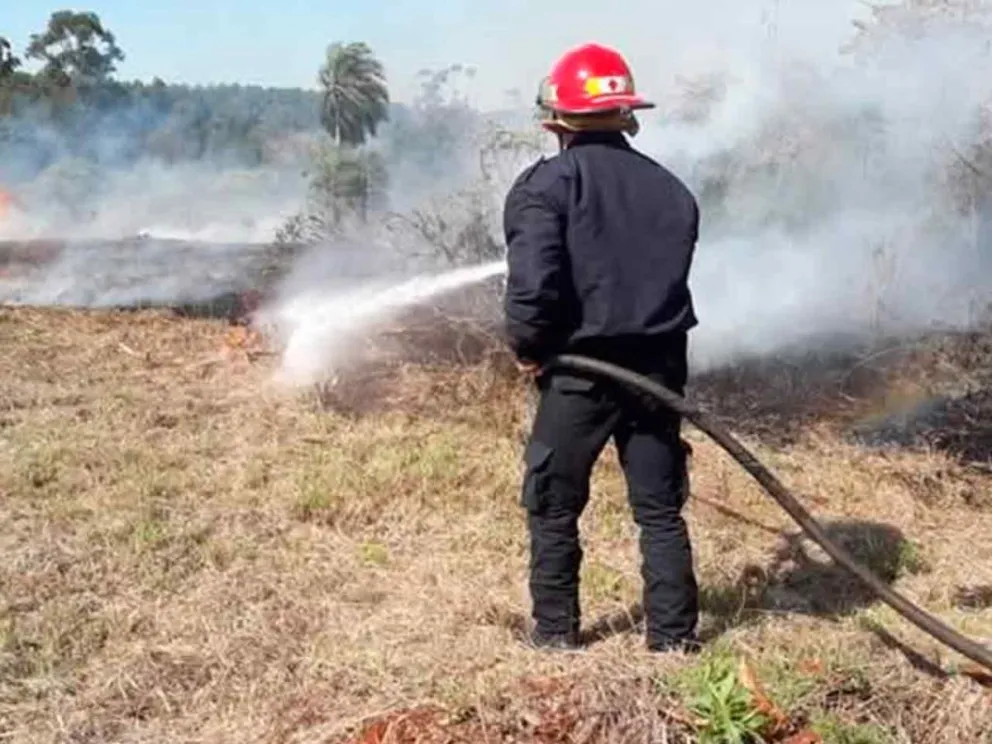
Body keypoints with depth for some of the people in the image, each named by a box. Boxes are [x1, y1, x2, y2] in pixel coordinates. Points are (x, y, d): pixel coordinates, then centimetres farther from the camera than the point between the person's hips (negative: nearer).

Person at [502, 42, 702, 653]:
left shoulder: (547, 184, -10)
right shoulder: (670, 188, 7)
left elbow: (533, 280, -21)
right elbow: (673, 275, 9)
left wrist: (529, 347, -7)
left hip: (579, 370, -4)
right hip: (657, 367, 4)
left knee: (554, 507, 13)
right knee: (660, 508, 13)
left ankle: (556, 630, 22)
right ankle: (673, 633, 18)